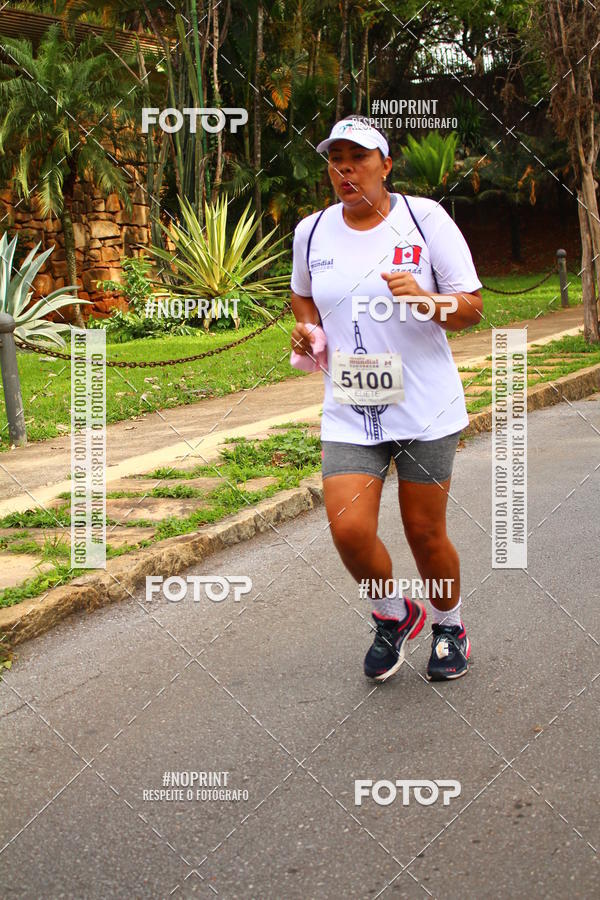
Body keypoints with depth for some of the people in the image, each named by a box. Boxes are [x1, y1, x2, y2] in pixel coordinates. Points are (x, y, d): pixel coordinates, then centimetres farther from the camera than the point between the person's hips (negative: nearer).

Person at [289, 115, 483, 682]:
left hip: (426, 408, -2)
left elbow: (472, 308, -2)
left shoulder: (426, 219, -4)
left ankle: (448, 625, 34)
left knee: (425, 533, 4)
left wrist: (427, 302, -22)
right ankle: (392, 616, 17)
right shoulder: (311, 232, 5)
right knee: (349, 529, -13)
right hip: (348, 412, 2)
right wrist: (306, 331, 5)